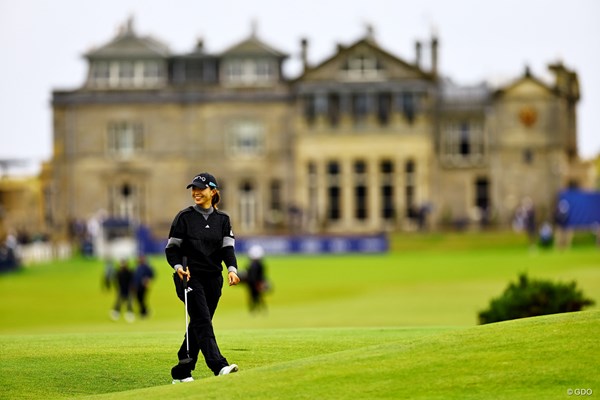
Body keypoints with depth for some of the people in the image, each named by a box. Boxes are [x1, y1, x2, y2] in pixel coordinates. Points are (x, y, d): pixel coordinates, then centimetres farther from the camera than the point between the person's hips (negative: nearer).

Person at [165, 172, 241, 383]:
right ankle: (219, 366, -31)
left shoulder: (222, 219, 10)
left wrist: (232, 269, -18)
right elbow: (172, 248, 1)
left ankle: (182, 373, 14)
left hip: (213, 278, 4)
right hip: (190, 277, -4)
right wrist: (178, 267, -18)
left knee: (198, 326, 6)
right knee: (202, 321, -17)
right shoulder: (184, 217, 1)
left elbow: (227, 247, 0)